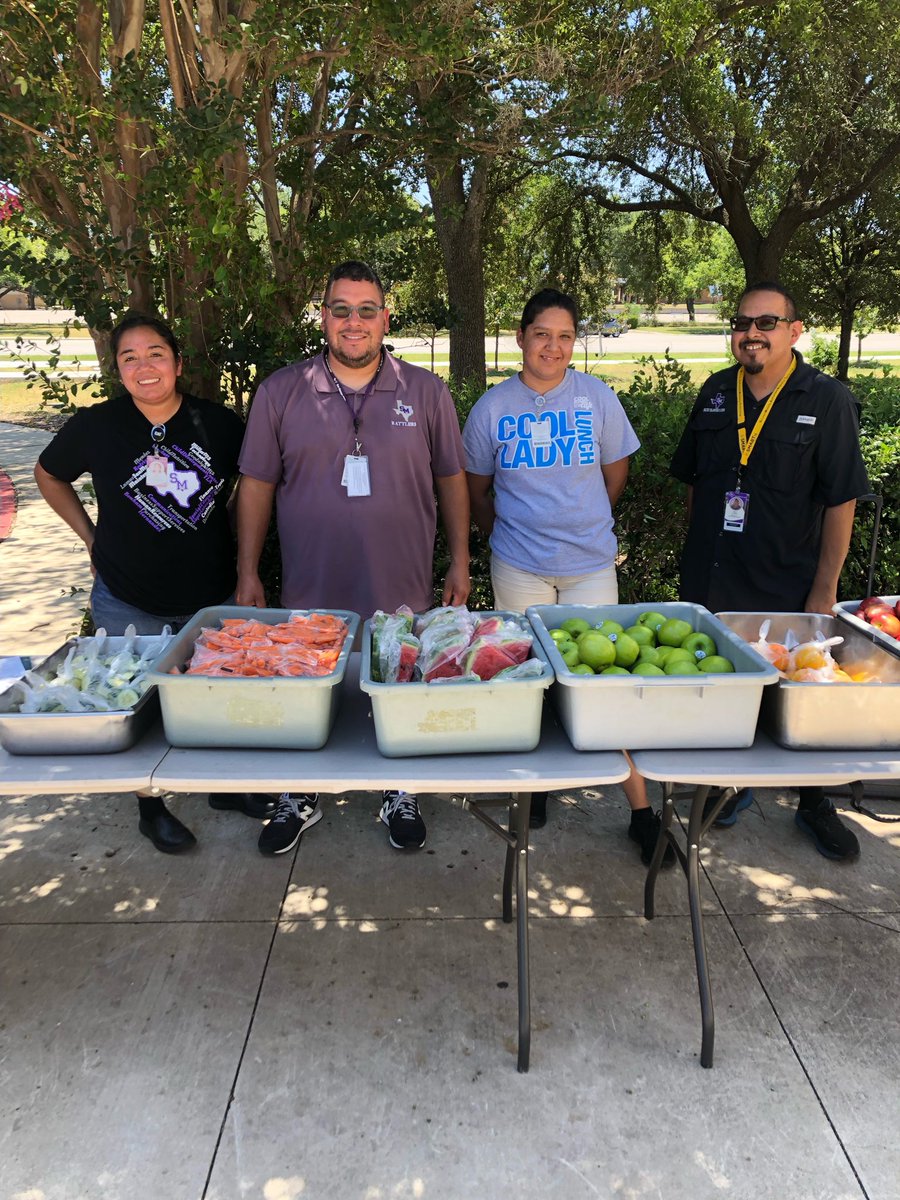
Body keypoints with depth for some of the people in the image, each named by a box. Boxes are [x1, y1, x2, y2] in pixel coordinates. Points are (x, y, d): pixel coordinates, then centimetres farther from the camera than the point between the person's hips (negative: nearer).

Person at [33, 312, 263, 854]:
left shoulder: (218, 422, -7)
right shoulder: (95, 426, -9)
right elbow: (49, 475, 9)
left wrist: (233, 540, 2)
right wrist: (92, 536, 2)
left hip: (213, 595, 2)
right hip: (129, 604, -1)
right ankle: (151, 805, 33)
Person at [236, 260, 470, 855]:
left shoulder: (427, 392, 1)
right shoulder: (281, 392, 0)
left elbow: (451, 480, 6)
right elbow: (257, 485, 3)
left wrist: (460, 562, 4)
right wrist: (248, 573, 2)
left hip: (402, 590, 0)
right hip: (310, 593, 1)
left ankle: (400, 795, 36)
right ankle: (300, 800, 36)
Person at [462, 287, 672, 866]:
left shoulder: (598, 399, 0)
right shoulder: (493, 407, 0)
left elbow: (616, 473, 13)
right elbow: (478, 487, 12)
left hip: (591, 562, -1)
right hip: (519, 567, 1)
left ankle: (642, 811, 6)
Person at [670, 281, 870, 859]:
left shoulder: (828, 400, -8)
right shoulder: (716, 393, 4)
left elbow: (841, 501, -9)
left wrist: (824, 590, -11)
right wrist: (696, 551, 10)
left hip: (788, 588, -3)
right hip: (711, 581, 4)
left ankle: (814, 804, 32)